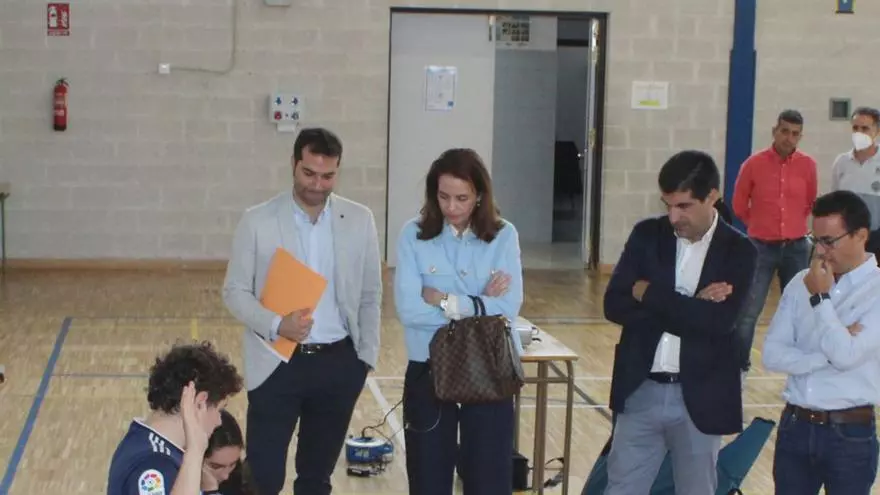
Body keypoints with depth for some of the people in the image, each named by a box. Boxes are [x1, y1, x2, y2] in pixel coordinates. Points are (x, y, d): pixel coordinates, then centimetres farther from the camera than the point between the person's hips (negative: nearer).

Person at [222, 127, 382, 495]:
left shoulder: (360, 220, 1)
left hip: (339, 363, 2)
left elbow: (370, 295, 8)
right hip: (276, 364, -2)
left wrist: (366, 356, 3)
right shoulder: (257, 221, -5)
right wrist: (276, 325, -19)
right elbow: (235, 291, -3)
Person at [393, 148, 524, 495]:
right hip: (429, 372, 0)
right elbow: (408, 309, -14)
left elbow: (507, 308, -13)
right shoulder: (414, 235, -3)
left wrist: (445, 302, -12)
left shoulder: (503, 236, -2)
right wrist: (479, 305, -13)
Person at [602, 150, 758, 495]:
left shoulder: (738, 251, -4)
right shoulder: (646, 235, 2)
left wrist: (649, 294, -13)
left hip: (700, 397, -2)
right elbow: (615, 305, -7)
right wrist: (687, 307, -16)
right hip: (641, 391, 2)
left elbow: (717, 321, -19)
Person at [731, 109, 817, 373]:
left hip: (796, 248, 2)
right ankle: (739, 367, 8)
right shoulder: (754, 164, -7)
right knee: (748, 311, -3)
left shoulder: (807, 165, -1)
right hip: (761, 248, -2)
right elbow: (739, 206, 4)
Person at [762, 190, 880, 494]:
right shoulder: (801, 283, 4)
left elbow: (846, 355, -20)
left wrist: (820, 297, -13)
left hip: (850, 434, -4)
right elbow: (772, 354, -3)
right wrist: (828, 354, -15)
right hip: (794, 426, 4)